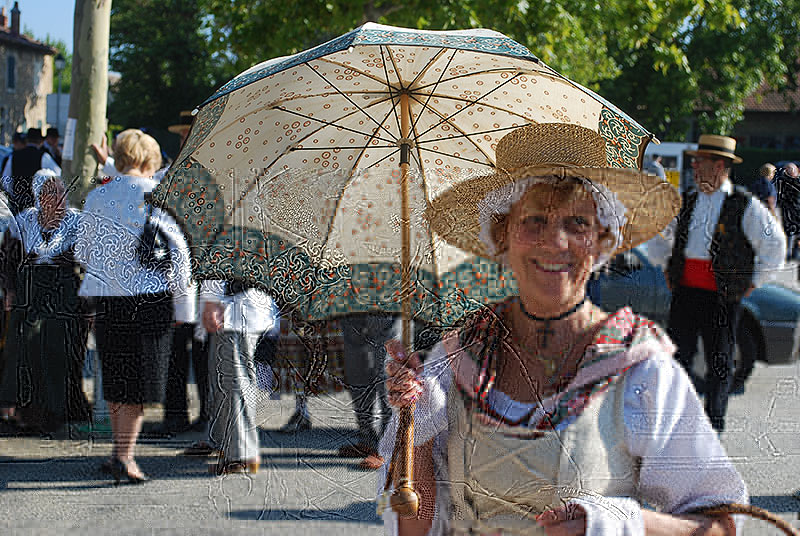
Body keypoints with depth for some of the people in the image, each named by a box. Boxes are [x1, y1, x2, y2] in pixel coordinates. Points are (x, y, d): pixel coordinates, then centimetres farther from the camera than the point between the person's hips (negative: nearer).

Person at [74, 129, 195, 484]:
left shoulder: (97, 198, 4)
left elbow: (83, 252, 11)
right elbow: (178, 250, -7)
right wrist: (183, 303, -1)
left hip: (107, 298, 3)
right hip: (150, 297, -3)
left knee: (116, 378, 15)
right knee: (141, 377, 2)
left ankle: (120, 451, 21)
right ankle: (124, 454, -4)